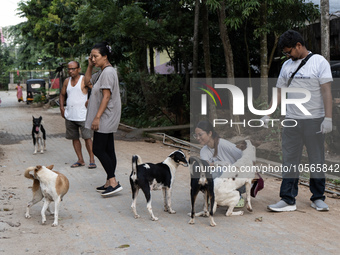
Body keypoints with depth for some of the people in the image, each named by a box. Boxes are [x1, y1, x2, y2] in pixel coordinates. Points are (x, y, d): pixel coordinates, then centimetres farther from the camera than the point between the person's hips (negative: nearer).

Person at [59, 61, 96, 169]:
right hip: (69, 116, 6)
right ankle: (80, 160, 17)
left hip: (82, 115, -6)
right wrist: (62, 107, 10)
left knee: (87, 138, -5)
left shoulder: (84, 80, -6)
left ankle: (92, 160, 1)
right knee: (74, 138, 9)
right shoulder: (67, 81, 11)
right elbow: (62, 95, 22)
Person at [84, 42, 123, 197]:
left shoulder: (108, 72, -16)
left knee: (98, 149, -10)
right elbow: (87, 82, 27)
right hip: (107, 120, 10)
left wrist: (97, 117, -22)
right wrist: (90, 66, 14)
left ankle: (113, 182, -10)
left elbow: (106, 97, -21)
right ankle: (109, 182, 15)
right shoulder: (101, 72, 15)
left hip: (105, 118, -10)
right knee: (108, 150, 11)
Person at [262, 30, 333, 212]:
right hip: (292, 120, 4)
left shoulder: (319, 62, -4)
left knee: (317, 160, 5)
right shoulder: (287, 65, 11)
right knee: (289, 160, 1)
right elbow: (279, 91, 15)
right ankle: (288, 200, 5)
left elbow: (326, 91, -10)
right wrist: (267, 114, 9)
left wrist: (328, 118, -17)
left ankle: (318, 198, 17)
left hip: (315, 120, -4)